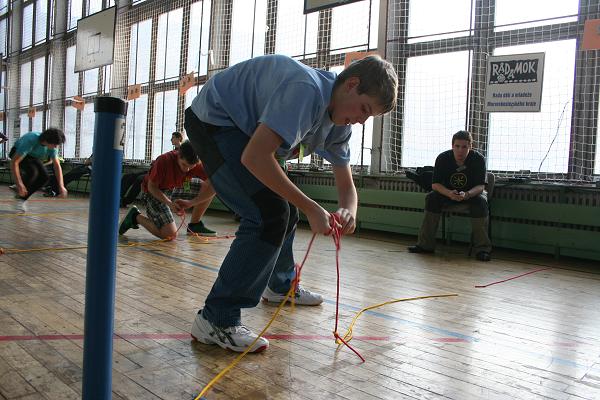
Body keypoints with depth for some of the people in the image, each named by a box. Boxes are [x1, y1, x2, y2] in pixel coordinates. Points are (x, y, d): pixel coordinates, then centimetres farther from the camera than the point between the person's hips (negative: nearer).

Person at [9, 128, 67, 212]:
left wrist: (61, 186, -27)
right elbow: (14, 162, -39)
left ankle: (22, 197, 2)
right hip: (17, 154, -5)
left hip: (33, 155, 6)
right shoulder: (30, 141, -41)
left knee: (44, 176, -15)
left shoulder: (52, 144, -24)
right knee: (32, 171, -31)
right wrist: (19, 183, -43)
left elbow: (57, 165, -19)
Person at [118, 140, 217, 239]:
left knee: (211, 187, -10)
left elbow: (213, 184, -24)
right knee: (170, 235, -20)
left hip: (175, 189, 6)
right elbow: (151, 187, -22)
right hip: (154, 192, -6)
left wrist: (191, 203, -33)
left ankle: (195, 225, 5)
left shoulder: (198, 164, -20)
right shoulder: (164, 161, -31)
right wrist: (170, 203, -35)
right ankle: (136, 216, 4)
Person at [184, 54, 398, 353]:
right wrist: (310, 208, -34)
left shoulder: (340, 123, -1)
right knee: (270, 214, -21)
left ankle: (281, 286, 38)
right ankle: (216, 320, -15)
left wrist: (348, 211, -21)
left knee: (285, 207, 15)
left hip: (244, 128, 10)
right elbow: (254, 157, -38)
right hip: (212, 121, -10)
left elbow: (346, 185, 4)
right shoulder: (307, 90, -31)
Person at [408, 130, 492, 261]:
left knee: (481, 201, -34)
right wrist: (449, 193, -41)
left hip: (472, 193, -2)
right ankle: (426, 244, -23)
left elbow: (480, 186, -24)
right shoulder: (443, 158, -17)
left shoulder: (479, 159, -21)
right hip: (448, 192, 2)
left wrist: (466, 194, -46)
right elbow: (435, 184, -20)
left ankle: (483, 248, -29)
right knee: (432, 197, -25)